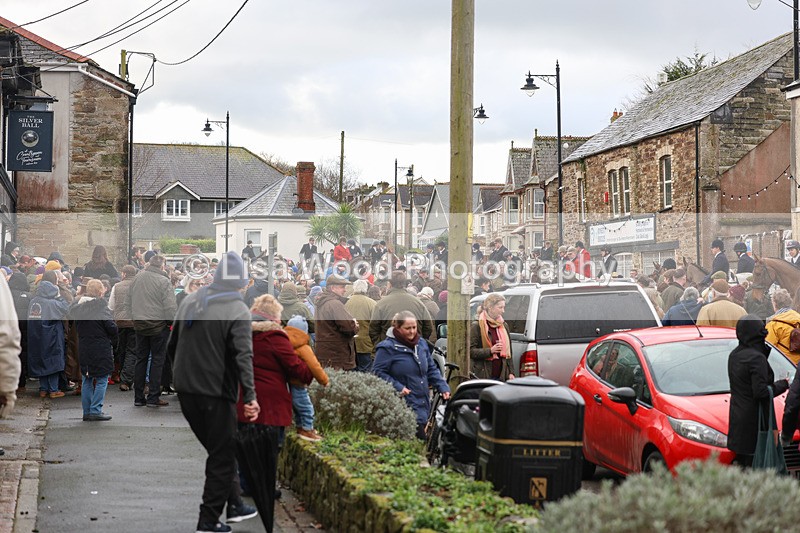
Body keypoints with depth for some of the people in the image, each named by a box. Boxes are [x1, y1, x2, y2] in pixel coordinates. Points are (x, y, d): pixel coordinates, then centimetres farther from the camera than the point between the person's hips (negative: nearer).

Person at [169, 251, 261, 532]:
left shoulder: (191, 300, 8)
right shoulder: (237, 309, -11)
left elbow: (171, 346, 14)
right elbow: (243, 356, -20)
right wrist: (250, 397, -22)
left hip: (185, 392, 7)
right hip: (216, 393, -7)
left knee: (222, 449, 21)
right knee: (222, 457, 6)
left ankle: (235, 504, 29)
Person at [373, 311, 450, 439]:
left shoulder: (421, 344, 14)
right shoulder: (387, 347, -7)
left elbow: (431, 370, 20)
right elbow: (378, 372, -10)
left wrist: (443, 387, 7)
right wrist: (397, 387, -19)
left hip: (423, 405, 7)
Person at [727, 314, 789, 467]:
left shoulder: (734, 355, 7)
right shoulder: (756, 358, -19)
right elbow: (761, 392, -22)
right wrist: (782, 385, -5)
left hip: (737, 418, 9)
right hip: (754, 419, -8)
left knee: (741, 462, 14)